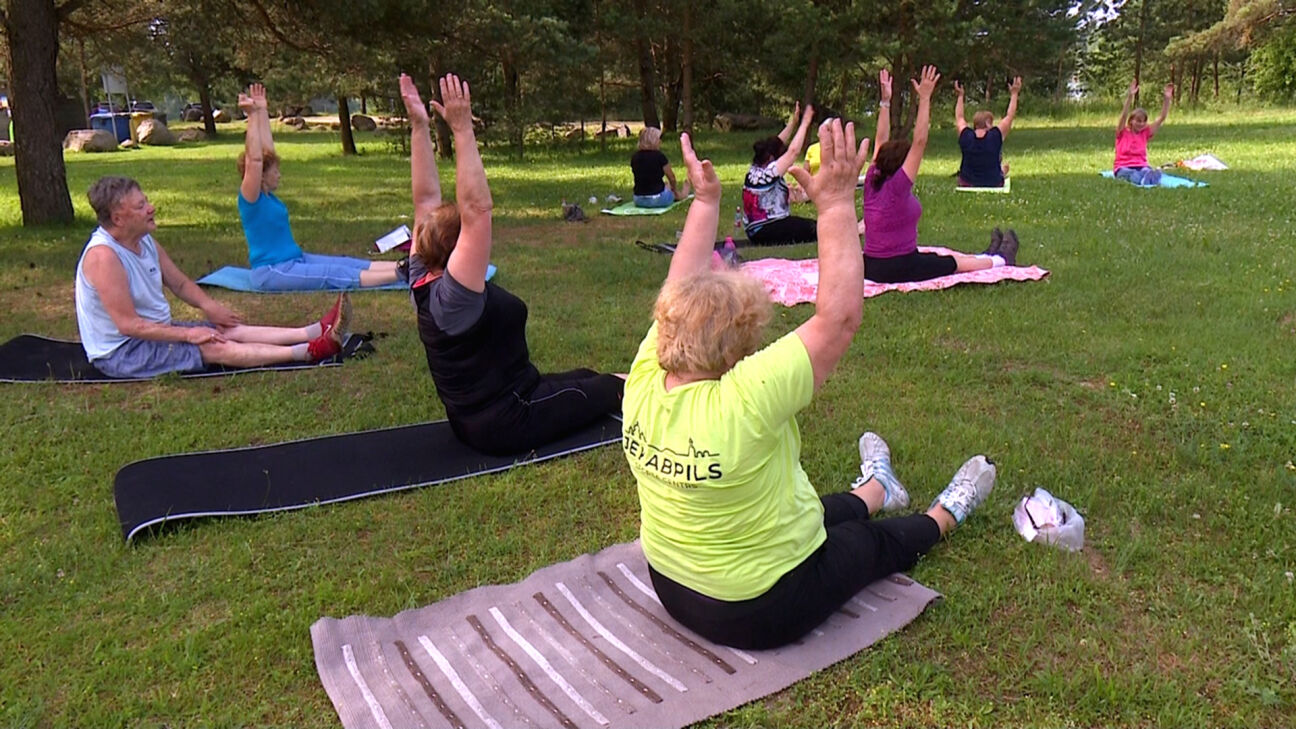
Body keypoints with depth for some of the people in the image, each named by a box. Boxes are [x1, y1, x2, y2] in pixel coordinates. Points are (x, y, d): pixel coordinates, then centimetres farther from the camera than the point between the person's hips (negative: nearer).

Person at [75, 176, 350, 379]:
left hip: (155, 330, 9)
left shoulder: (145, 242, 3)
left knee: (231, 330, -5)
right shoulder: (103, 256, -25)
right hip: (121, 353, -9)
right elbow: (129, 325, -28)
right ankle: (309, 352, -31)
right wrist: (188, 334, -24)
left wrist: (208, 305, -4)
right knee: (216, 348, -22)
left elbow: (180, 282, 15)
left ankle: (315, 331, -13)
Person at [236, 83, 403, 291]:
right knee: (338, 275, -20)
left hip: (294, 260, 10)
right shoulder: (250, 198, -12)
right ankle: (402, 273, -29)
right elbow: (255, 160, -26)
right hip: (271, 272, -10)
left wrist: (262, 111, 15)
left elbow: (267, 148, 15)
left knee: (348, 264, -2)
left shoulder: (266, 194, 11)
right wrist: (253, 116, -27)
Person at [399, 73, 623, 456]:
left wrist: (419, 126, -7)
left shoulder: (423, 281, -5)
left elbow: (427, 201, -3)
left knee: (585, 376, 26)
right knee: (611, 388, 12)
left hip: (472, 417, 9)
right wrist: (462, 130, -38)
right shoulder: (451, 294, -28)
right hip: (507, 424, -9)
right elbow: (477, 209, -38)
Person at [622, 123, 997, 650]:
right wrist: (836, 203, -26)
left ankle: (875, 492, 60)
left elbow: (680, 292, -2)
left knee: (823, 514, 31)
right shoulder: (737, 404, -37)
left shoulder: (644, 384, -18)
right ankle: (946, 515, 51)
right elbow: (839, 316, -32)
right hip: (763, 614, -5)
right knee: (874, 541, 23)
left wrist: (705, 200, 3)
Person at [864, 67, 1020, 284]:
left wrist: (885, 100, 10)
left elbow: (881, 140, 10)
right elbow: (919, 142, -23)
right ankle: (1001, 259, 40)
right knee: (958, 263, 17)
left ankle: (987, 256, 50)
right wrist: (924, 98, -20)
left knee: (941, 257, 29)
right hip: (896, 270, -8)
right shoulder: (896, 187, -20)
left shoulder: (872, 182, 0)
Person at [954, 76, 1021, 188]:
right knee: (1004, 167, 33)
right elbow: (1010, 116, -2)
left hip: (966, 185, 1)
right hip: (993, 185, -1)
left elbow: (959, 118, 7)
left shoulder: (966, 136, -12)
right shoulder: (996, 136, -17)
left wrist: (960, 95, 18)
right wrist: (1014, 94, 9)